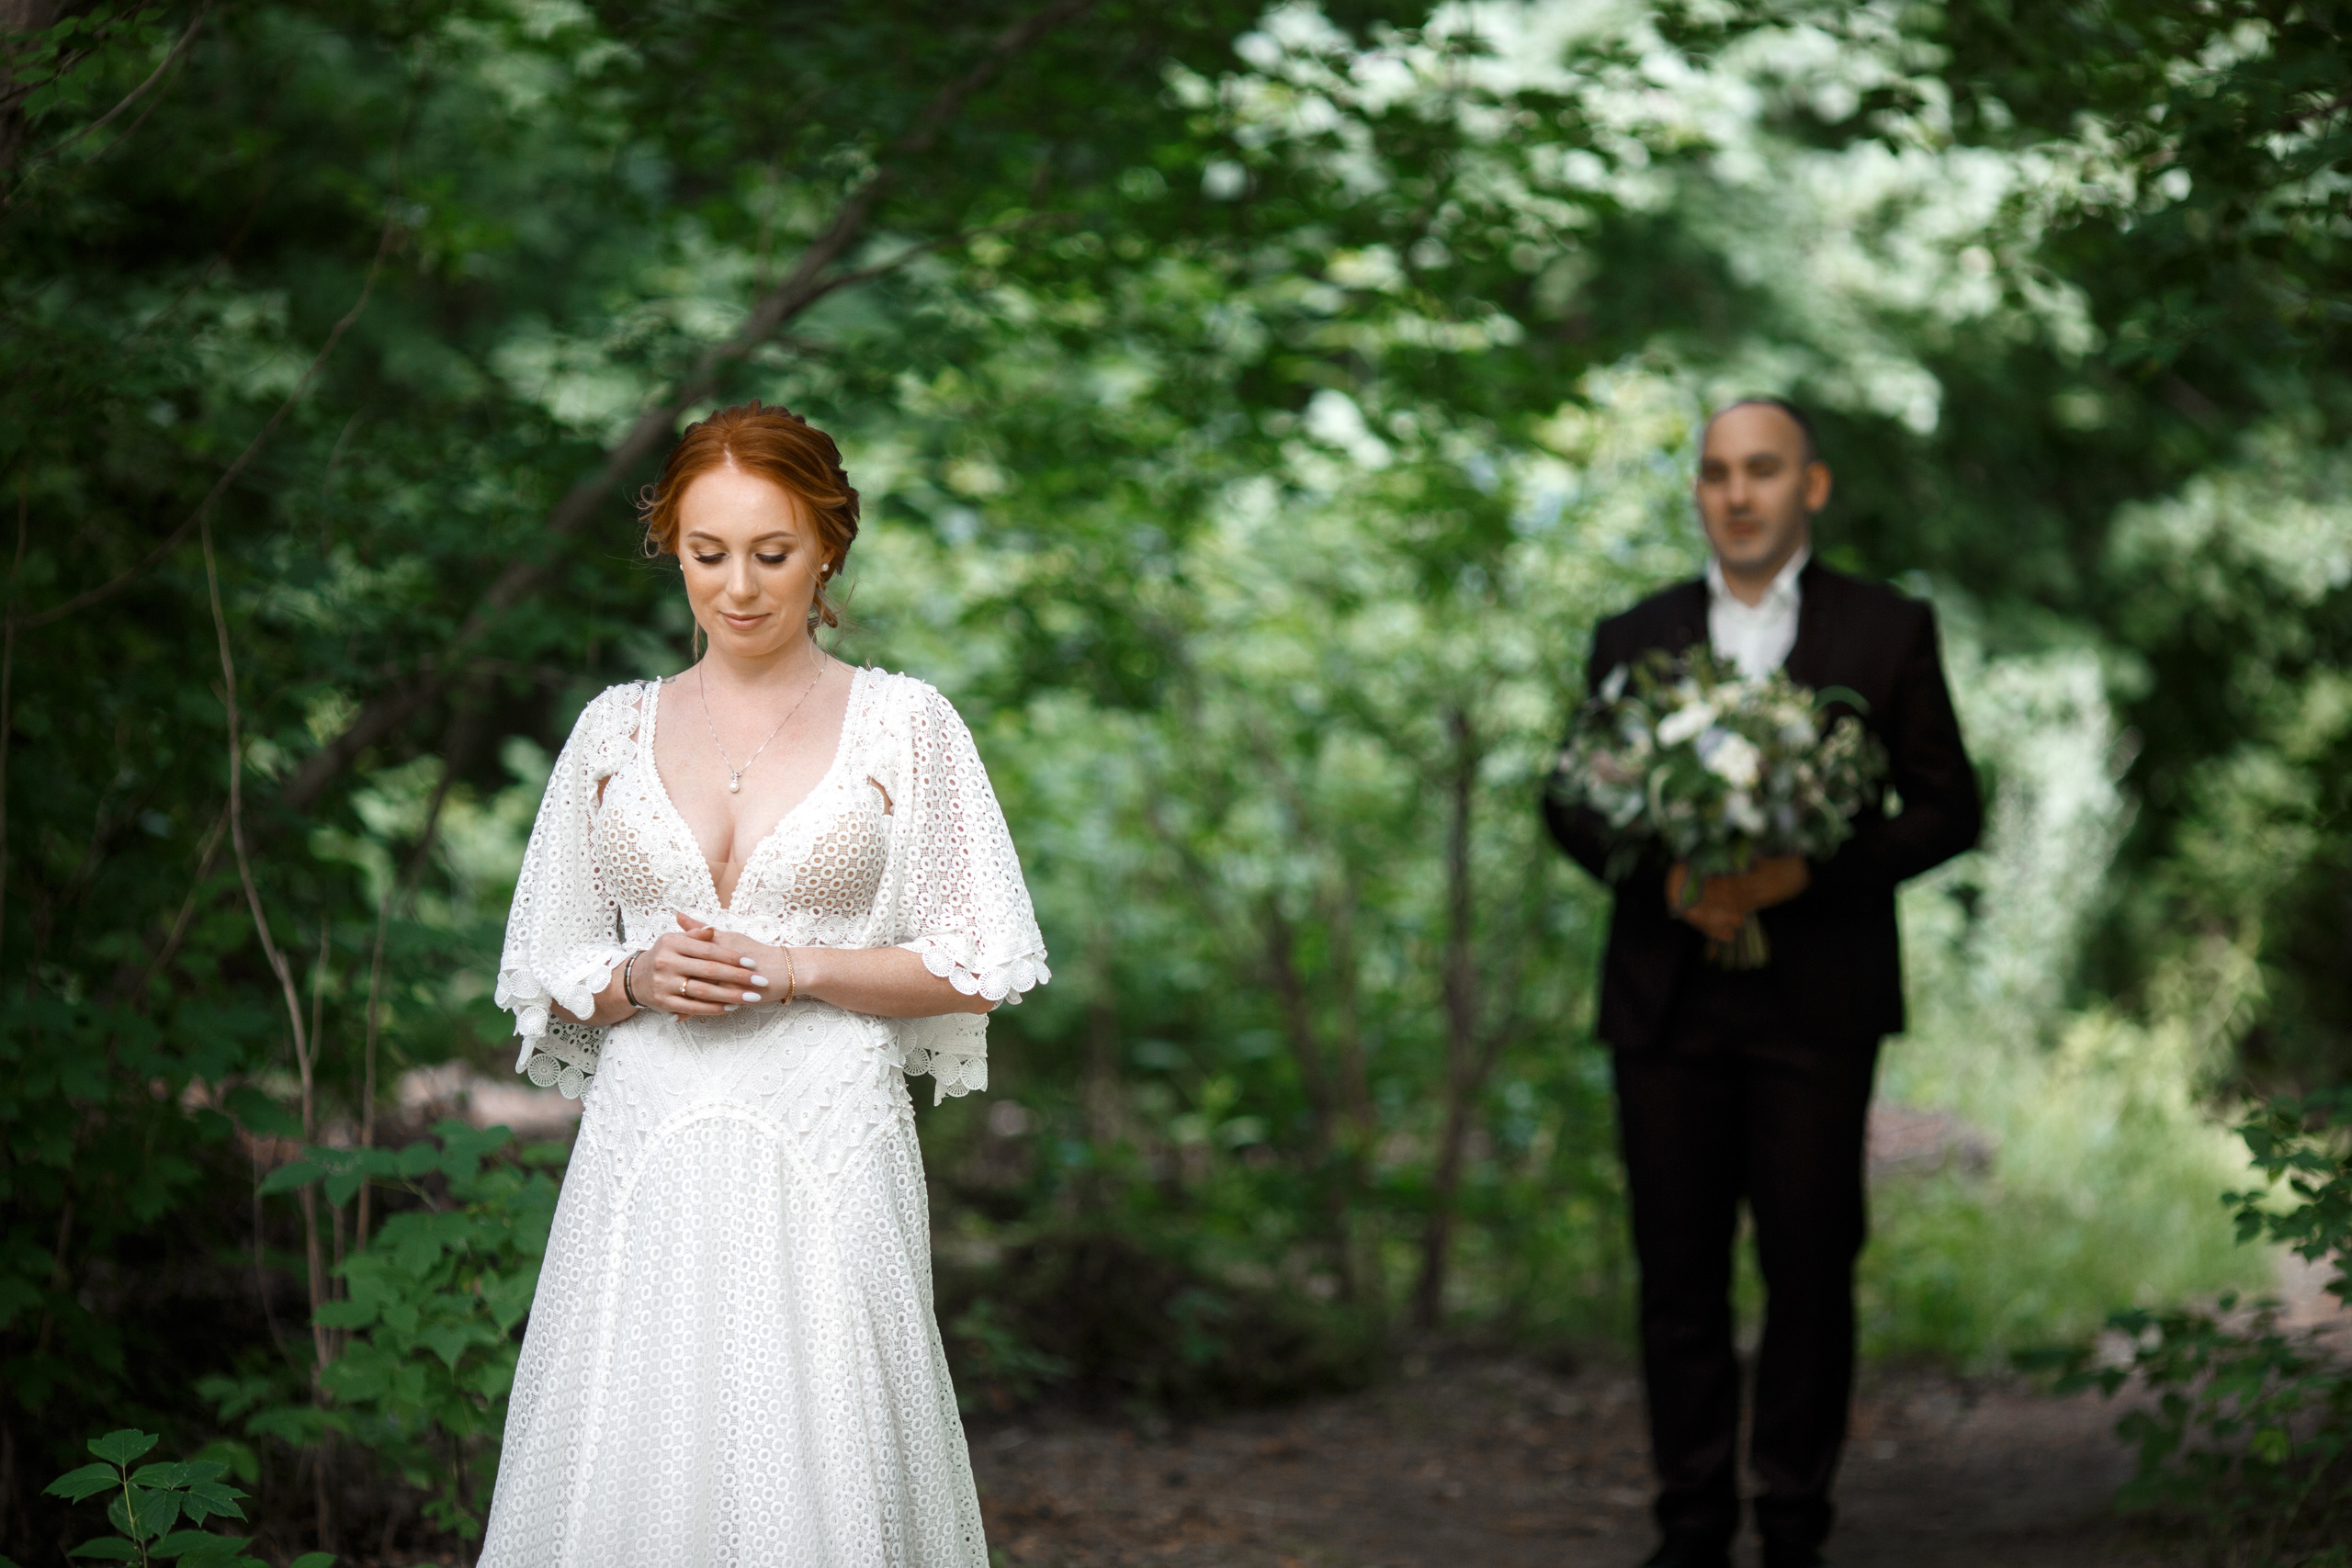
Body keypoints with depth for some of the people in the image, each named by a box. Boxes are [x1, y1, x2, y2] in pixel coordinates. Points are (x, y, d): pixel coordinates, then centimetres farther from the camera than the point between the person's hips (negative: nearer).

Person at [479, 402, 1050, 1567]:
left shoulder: (902, 724, 4)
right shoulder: (616, 727, 11)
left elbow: (975, 969, 2)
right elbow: (545, 969, 15)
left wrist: (793, 968, -10)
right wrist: (637, 979, -6)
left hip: (825, 1161, -2)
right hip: (644, 1157, 2)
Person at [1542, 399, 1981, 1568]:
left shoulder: (1888, 631, 5)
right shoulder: (1633, 637, 12)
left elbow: (1948, 807, 2)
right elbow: (1570, 801, 10)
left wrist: (1806, 873, -13)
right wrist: (1660, 879, -10)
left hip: (1815, 1000, -2)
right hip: (1667, 999, 2)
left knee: (1810, 1266, 1)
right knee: (1678, 1268, 3)